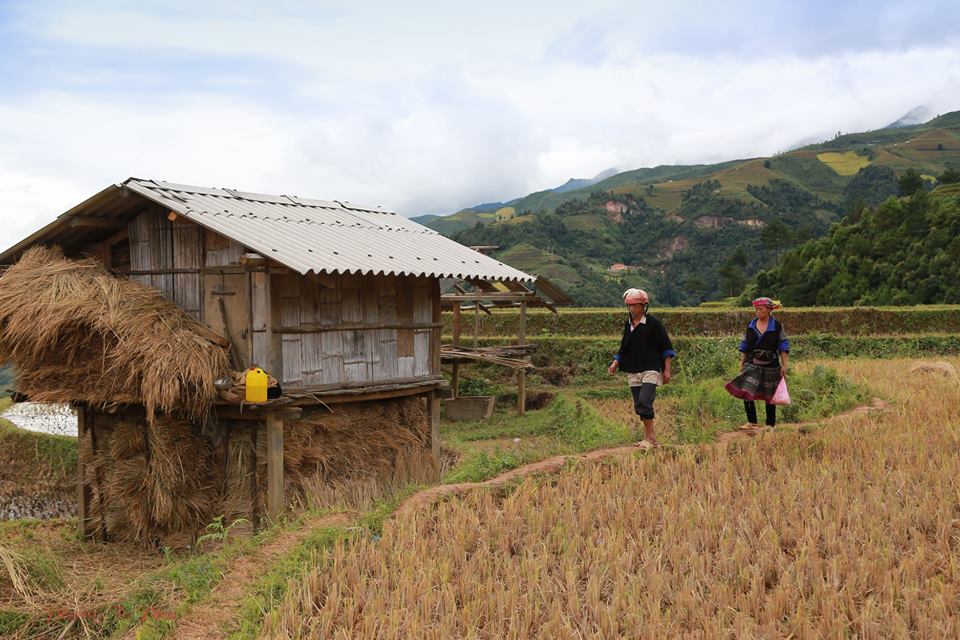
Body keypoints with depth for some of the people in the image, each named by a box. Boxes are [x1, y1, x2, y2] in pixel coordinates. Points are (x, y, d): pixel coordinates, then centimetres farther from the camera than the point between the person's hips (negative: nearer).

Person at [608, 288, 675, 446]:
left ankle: (650, 436, -10)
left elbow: (666, 347, -3)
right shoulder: (627, 324, 11)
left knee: (644, 402, -18)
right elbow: (624, 347, 21)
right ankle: (649, 437, 16)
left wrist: (667, 369, -6)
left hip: (650, 369, -6)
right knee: (638, 405, 6)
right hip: (633, 371, 6)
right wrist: (616, 363, 8)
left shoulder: (653, 323, -6)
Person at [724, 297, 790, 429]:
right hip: (752, 365, 2)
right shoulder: (750, 326, 4)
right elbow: (744, 346, 11)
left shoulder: (777, 326, -3)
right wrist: (742, 363, 9)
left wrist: (784, 365, -6)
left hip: (771, 367, -2)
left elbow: (783, 347, -1)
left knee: (769, 396, 7)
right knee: (746, 393, -9)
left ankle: (770, 424, 20)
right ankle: (751, 422, 3)